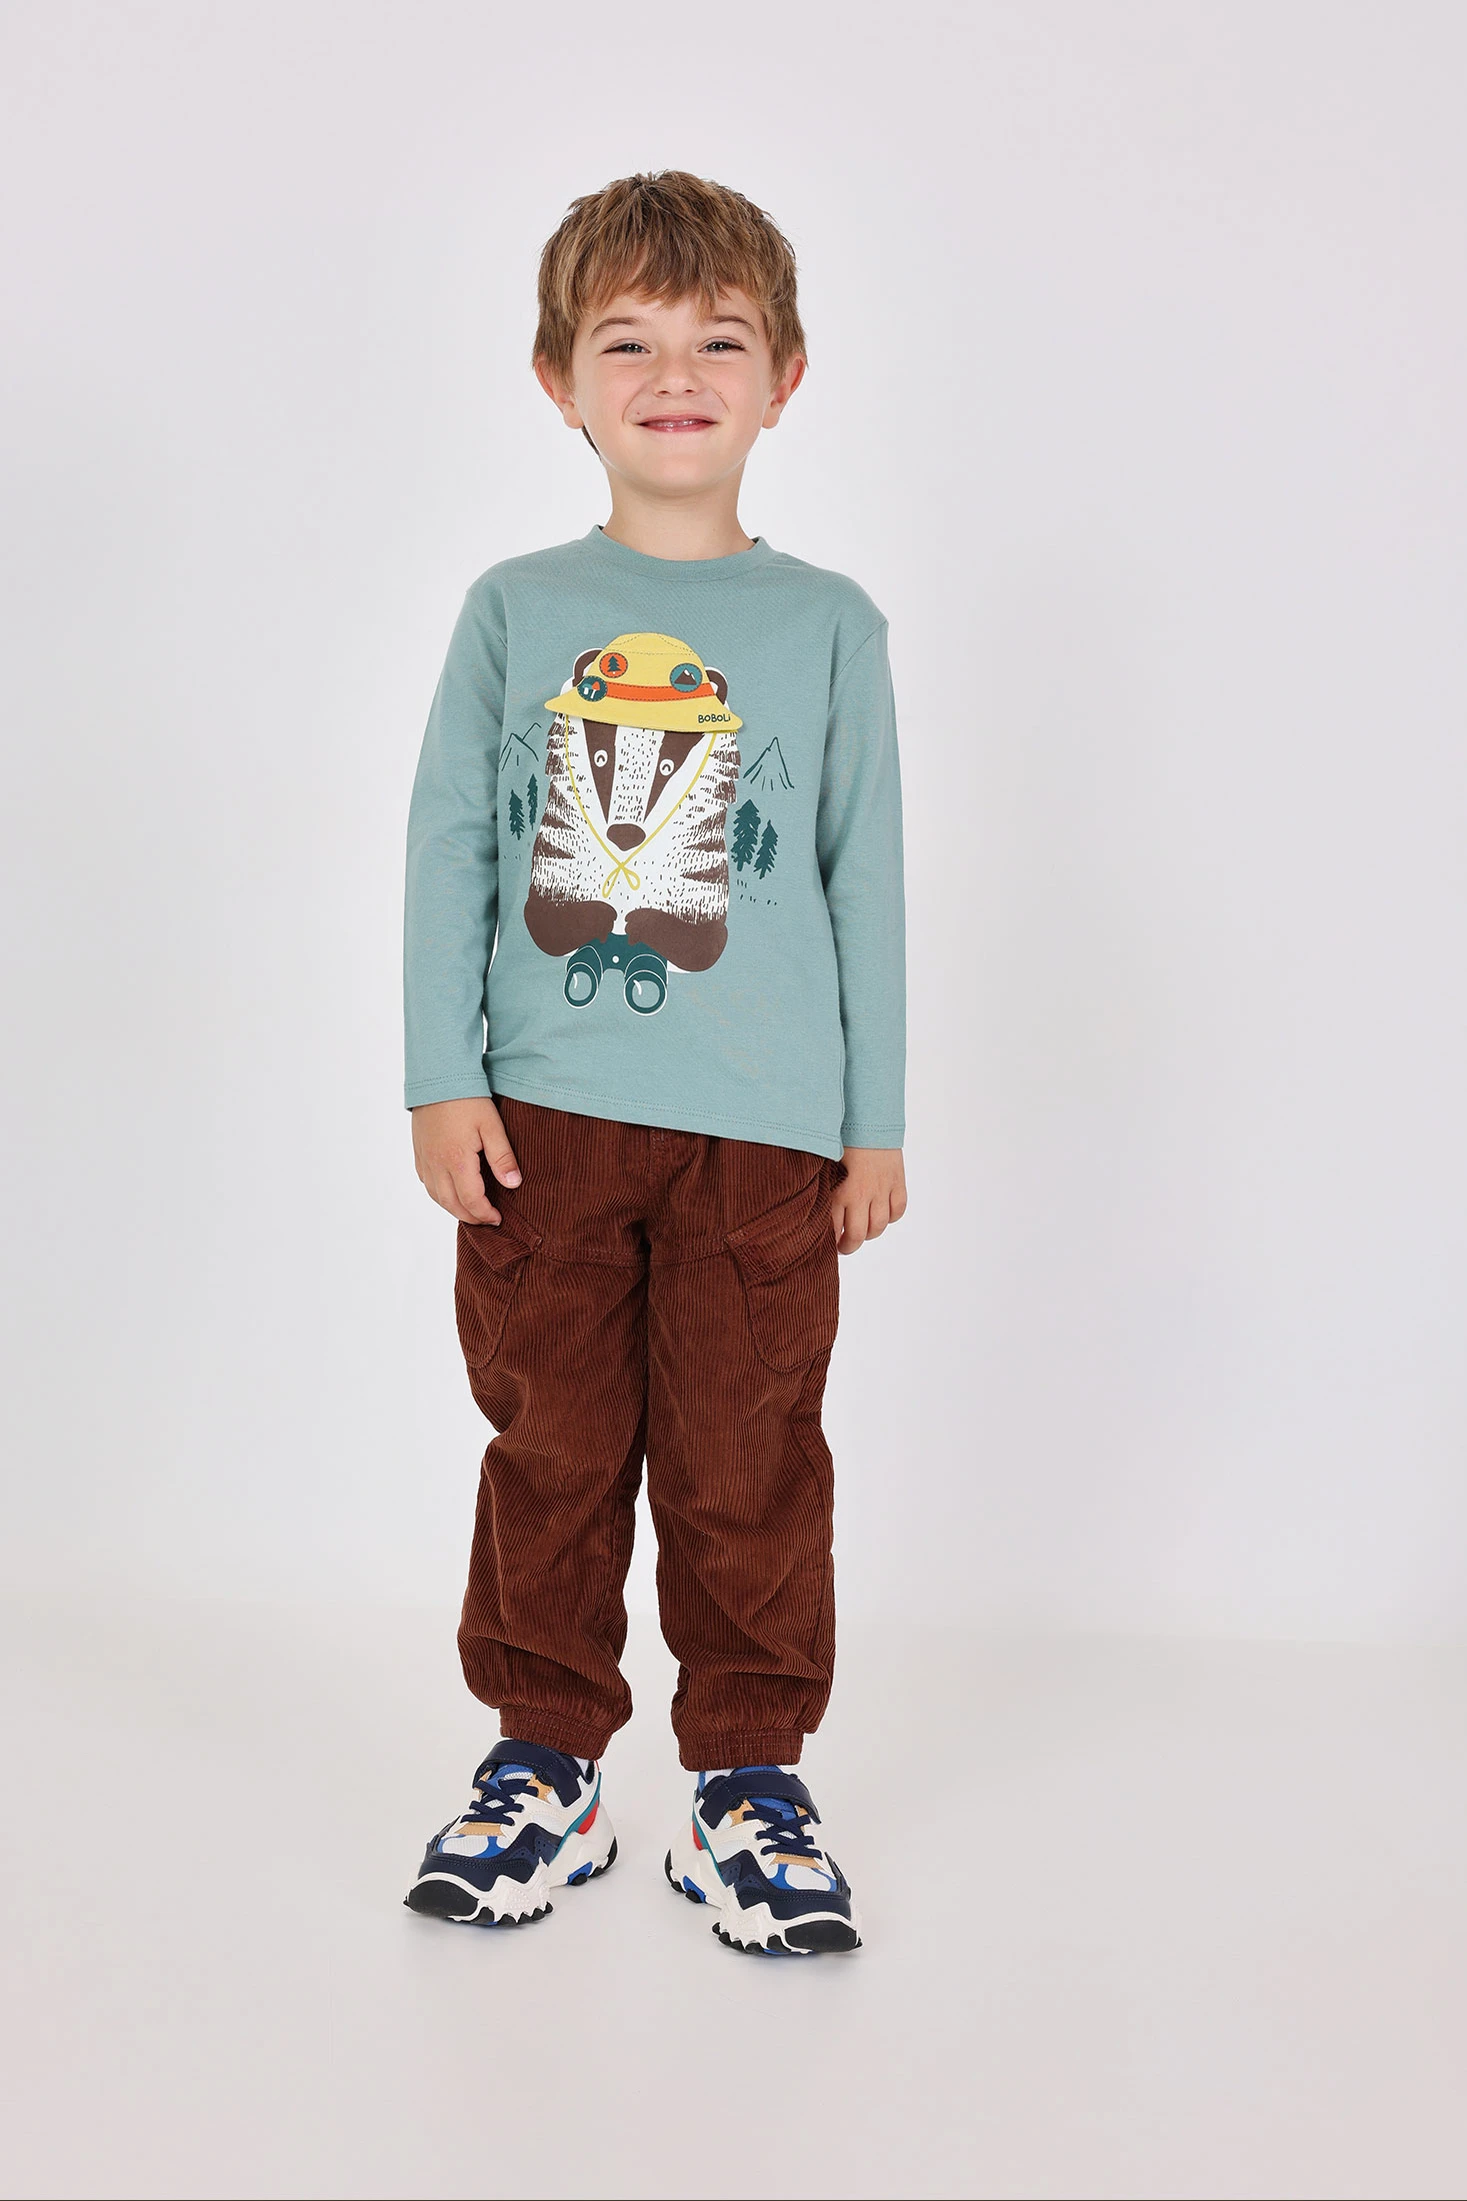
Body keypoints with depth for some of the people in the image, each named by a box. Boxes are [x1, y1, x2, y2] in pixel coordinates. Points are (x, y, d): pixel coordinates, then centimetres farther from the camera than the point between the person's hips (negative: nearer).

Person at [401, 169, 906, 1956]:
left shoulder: (827, 623, 4)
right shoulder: (514, 611, 6)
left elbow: (865, 876, 6)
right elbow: (446, 848, 6)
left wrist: (876, 1118, 5)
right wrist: (444, 1080, -1)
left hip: (761, 1132, -1)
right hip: (543, 1121, 1)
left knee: (745, 1467, 5)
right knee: (550, 1453, 9)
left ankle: (747, 1778, 20)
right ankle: (544, 1763, 24)